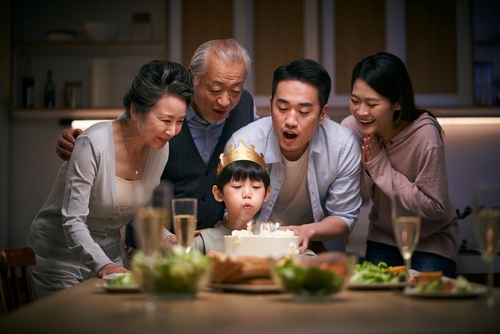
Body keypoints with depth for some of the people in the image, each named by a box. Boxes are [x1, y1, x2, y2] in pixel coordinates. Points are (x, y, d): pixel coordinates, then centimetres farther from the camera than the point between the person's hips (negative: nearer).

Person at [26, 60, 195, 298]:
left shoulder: (160, 148, -7)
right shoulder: (94, 143, -27)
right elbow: (73, 222, -26)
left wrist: (169, 240, -14)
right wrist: (102, 265, -40)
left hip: (109, 253, 6)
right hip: (60, 255, -6)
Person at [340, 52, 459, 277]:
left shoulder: (425, 135, -28)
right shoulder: (351, 128, -15)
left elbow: (435, 208, -23)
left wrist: (382, 167, -26)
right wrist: (367, 167, -26)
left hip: (431, 242, -3)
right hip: (383, 239, 4)